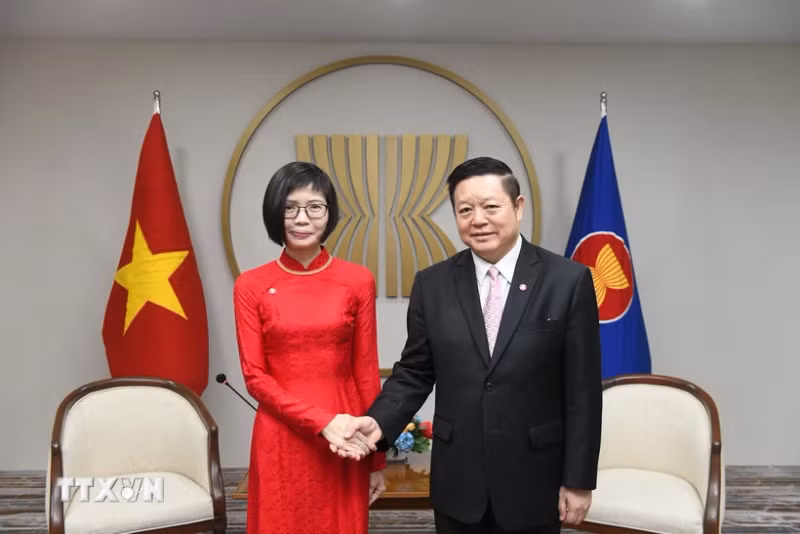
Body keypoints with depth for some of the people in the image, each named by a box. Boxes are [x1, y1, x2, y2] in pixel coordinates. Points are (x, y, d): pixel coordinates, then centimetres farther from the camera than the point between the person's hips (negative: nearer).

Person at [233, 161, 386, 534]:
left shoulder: (358, 281, -1)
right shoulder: (251, 286, -2)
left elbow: (367, 371, 2)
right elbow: (254, 376, -3)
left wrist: (377, 459, 3)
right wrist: (321, 421, -14)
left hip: (343, 441, 0)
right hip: (280, 441, 0)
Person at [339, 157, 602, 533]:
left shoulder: (568, 281, -7)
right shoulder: (432, 284, 0)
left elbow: (582, 391, -6)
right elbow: (414, 374, 4)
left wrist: (578, 480, -5)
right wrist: (379, 421, -13)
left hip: (533, 482, -2)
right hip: (457, 482, 2)